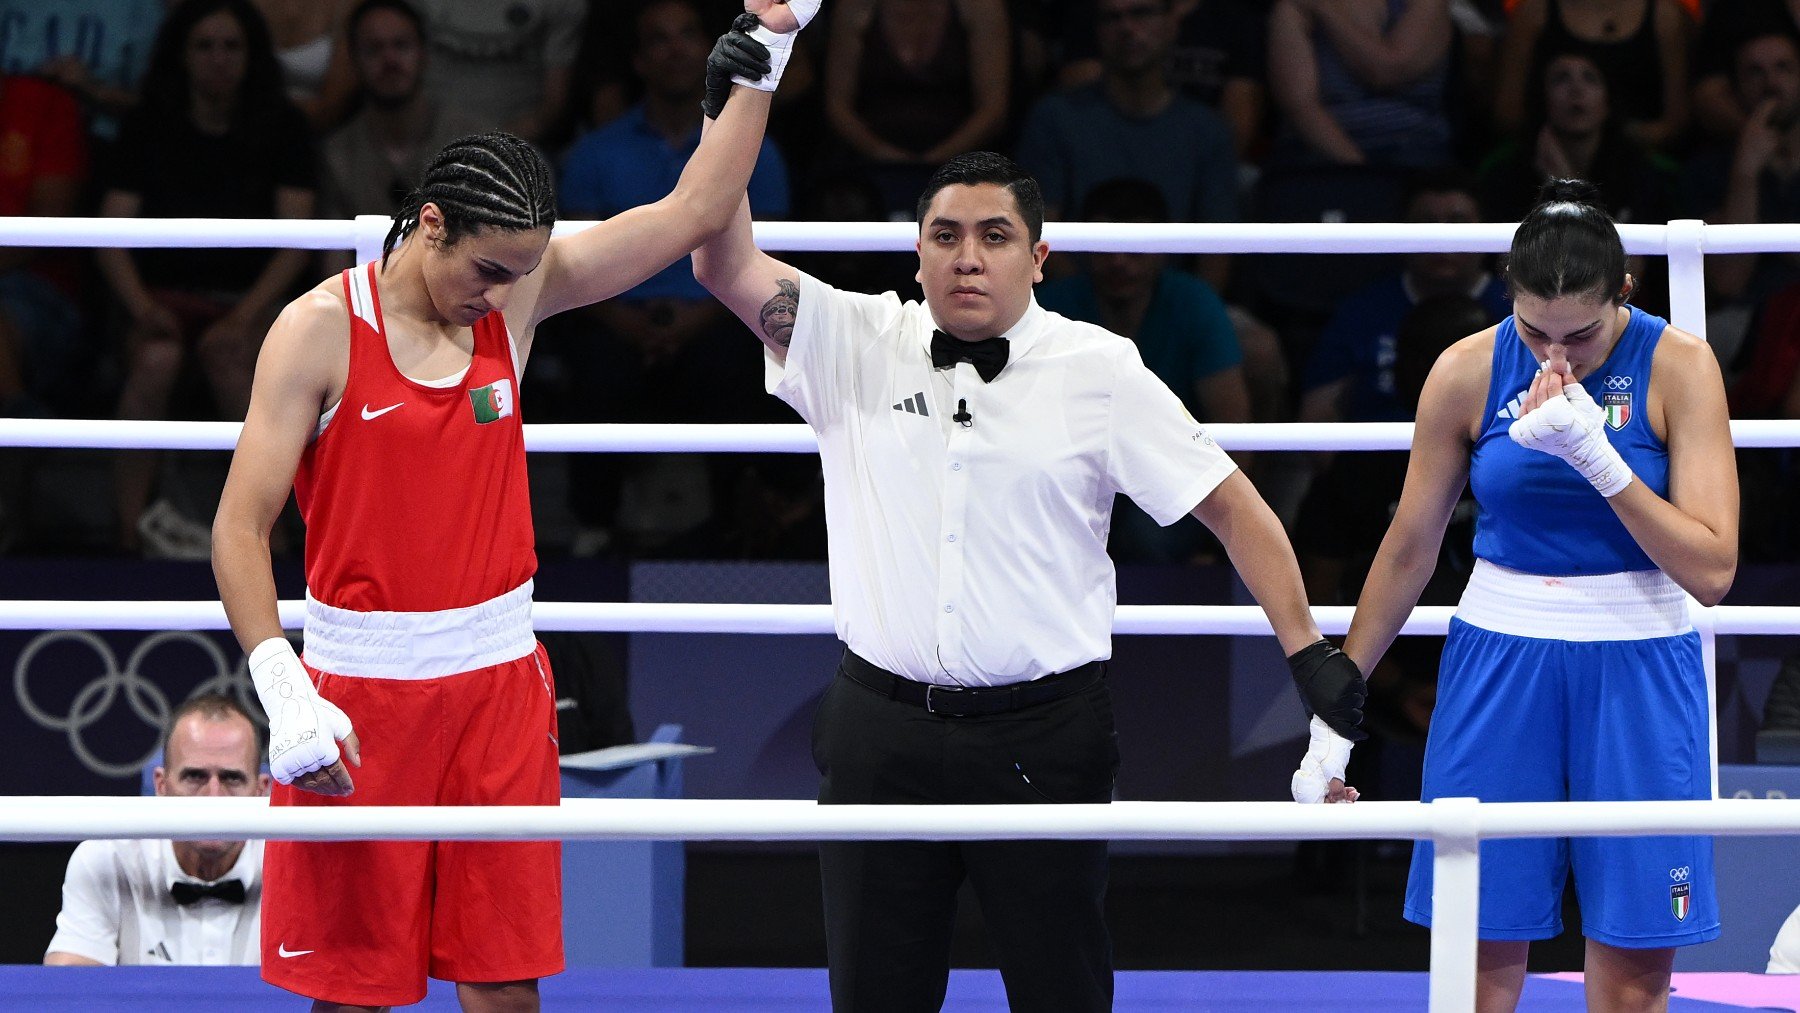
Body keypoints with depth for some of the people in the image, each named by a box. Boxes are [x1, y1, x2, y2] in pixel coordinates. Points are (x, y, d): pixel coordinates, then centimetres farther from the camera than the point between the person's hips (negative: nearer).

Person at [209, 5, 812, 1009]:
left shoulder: (516, 294, 3)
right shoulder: (319, 330, -10)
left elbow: (696, 210, 5)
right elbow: (242, 527, -11)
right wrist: (282, 688, -22)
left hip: (499, 676, 4)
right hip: (359, 689, -4)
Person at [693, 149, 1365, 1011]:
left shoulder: (1099, 371, 0)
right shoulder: (856, 344, 4)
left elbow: (1232, 508, 3)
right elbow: (727, 265, -5)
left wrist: (1311, 656, -5)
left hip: (1043, 742, -1)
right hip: (880, 732, 2)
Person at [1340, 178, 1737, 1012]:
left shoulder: (1677, 367, -9)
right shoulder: (1468, 372, -4)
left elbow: (1712, 572, -14)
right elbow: (1409, 550, 8)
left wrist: (1597, 455, -23)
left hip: (1637, 669, -1)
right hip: (1500, 656, 1)